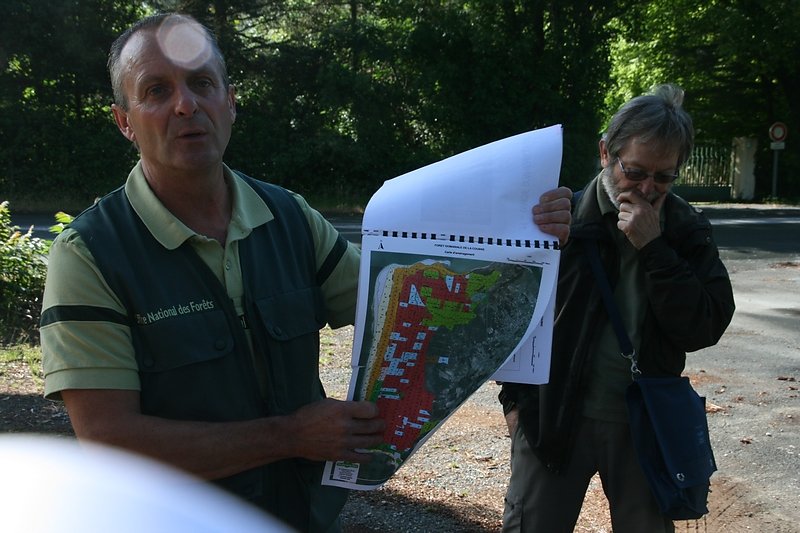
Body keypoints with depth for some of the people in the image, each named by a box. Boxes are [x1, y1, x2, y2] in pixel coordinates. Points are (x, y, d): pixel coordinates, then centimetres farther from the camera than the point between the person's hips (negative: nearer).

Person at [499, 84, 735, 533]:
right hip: (555, 414, -2)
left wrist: (653, 248, -19)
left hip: (647, 421, 2)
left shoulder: (687, 230, -1)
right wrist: (515, 396, 1)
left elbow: (705, 329, -11)